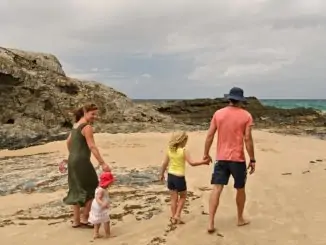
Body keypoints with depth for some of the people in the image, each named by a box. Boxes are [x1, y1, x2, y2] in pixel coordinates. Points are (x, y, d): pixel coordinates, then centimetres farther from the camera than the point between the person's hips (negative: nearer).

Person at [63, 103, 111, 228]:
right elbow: (92, 147, -22)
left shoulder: (76, 125, 13)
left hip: (72, 161, 9)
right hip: (82, 162, -9)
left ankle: (76, 221, 21)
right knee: (91, 189, 5)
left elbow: (68, 142, 23)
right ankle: (84, 218, 9)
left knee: (77, 191, 15)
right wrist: (102, 163, -24)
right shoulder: (87, 127, -15)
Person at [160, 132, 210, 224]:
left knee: (174, 198, 14)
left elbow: (164, 164, 6)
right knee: (183, 196, 17)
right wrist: (204, 162, -11)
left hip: (170, 175, 5)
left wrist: (162, 174, 18)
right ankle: (177, 215, 10)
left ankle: (173, 217, 18)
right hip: (179, 177, -5)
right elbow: (192, 163, -20)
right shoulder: (184, 151, -14)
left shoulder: (170, 150, 2)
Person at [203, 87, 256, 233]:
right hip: (238, 159, -2)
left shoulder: (218, 113, 2)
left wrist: (206, 154, 12)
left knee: (217, 189, -1)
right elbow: (247, 139, -9)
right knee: (240, 189, 16)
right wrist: (252, 159, -2)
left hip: (221, 158, 2)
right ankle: (240, 219, 32)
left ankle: (211, 223, -7)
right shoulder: (246, 116, -4)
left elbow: (210, 135, 1)